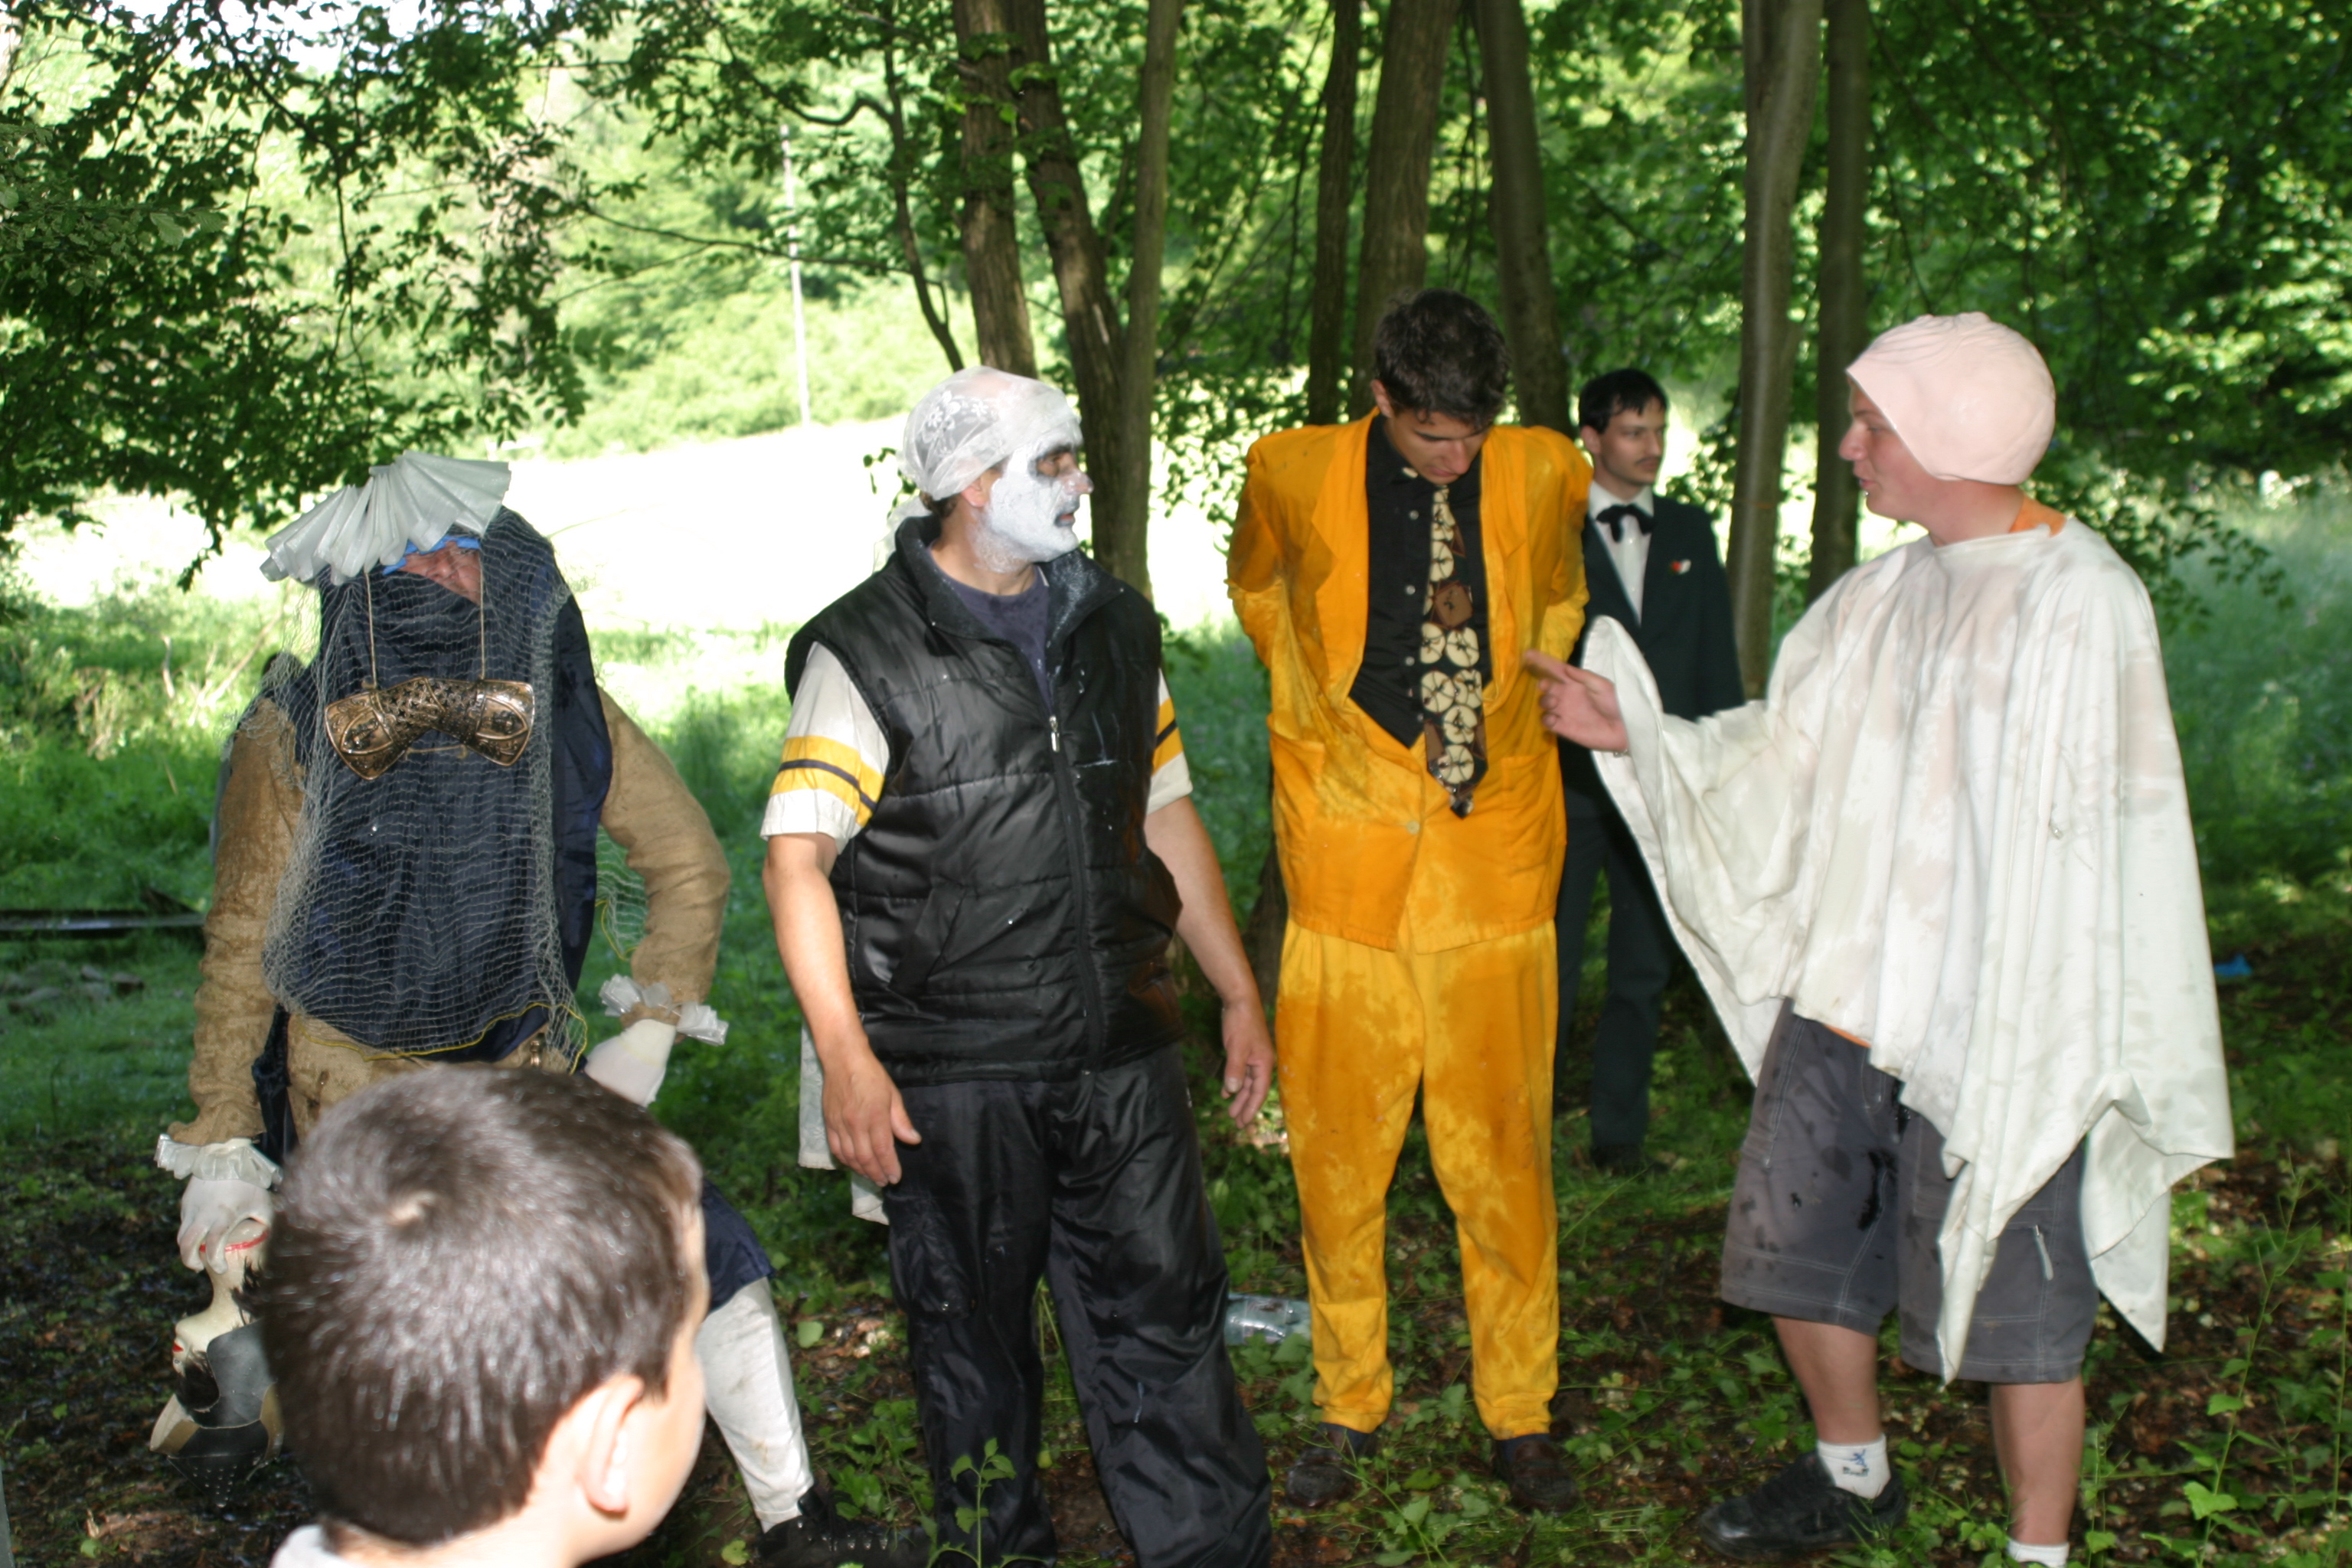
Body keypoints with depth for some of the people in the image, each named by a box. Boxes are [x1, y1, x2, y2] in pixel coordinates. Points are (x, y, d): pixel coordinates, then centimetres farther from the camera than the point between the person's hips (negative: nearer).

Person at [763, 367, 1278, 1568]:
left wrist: (1240, 996, 15)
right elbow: (796, 854, -13)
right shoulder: (866, 655, -9)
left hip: (1119, 1057, 4)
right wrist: (848, 1060, -20)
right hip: (950, 1075, -4)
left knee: (1164, 1314, 8)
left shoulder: (1112, 626, 9)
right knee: (973, 1335, 11)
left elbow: (1168, 817, 16)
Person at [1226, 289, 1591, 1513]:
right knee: (1336, 1156, 7)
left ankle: (1519, 1414, 23)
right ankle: (1350, 1406, 26)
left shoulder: (1543, 474, 0)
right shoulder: (1296, 474, -3)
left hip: (1493, 856, 0)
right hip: (1347, 851, 0)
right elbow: (1255, 585, 18)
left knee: (1501, 1154, 6)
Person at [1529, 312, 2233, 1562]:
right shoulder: (1879, 594, 6)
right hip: (1840, 999, 7)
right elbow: (1779, 755, 15)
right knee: (1798, 1261, 18)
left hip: (2001, 1036, -7)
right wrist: (1634, 732, 6)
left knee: (2014, 1313, 4)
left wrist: (2146, 1072, -12)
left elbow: (2128, 842, -12)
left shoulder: (2082, 599, -13)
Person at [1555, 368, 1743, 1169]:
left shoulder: (1690, 532, 12)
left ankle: (1619, 1130, 24)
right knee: (1551, 967, 3)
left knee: (1643, 968, 11)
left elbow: (1716, 661, 13)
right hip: (1568, 782, -4)